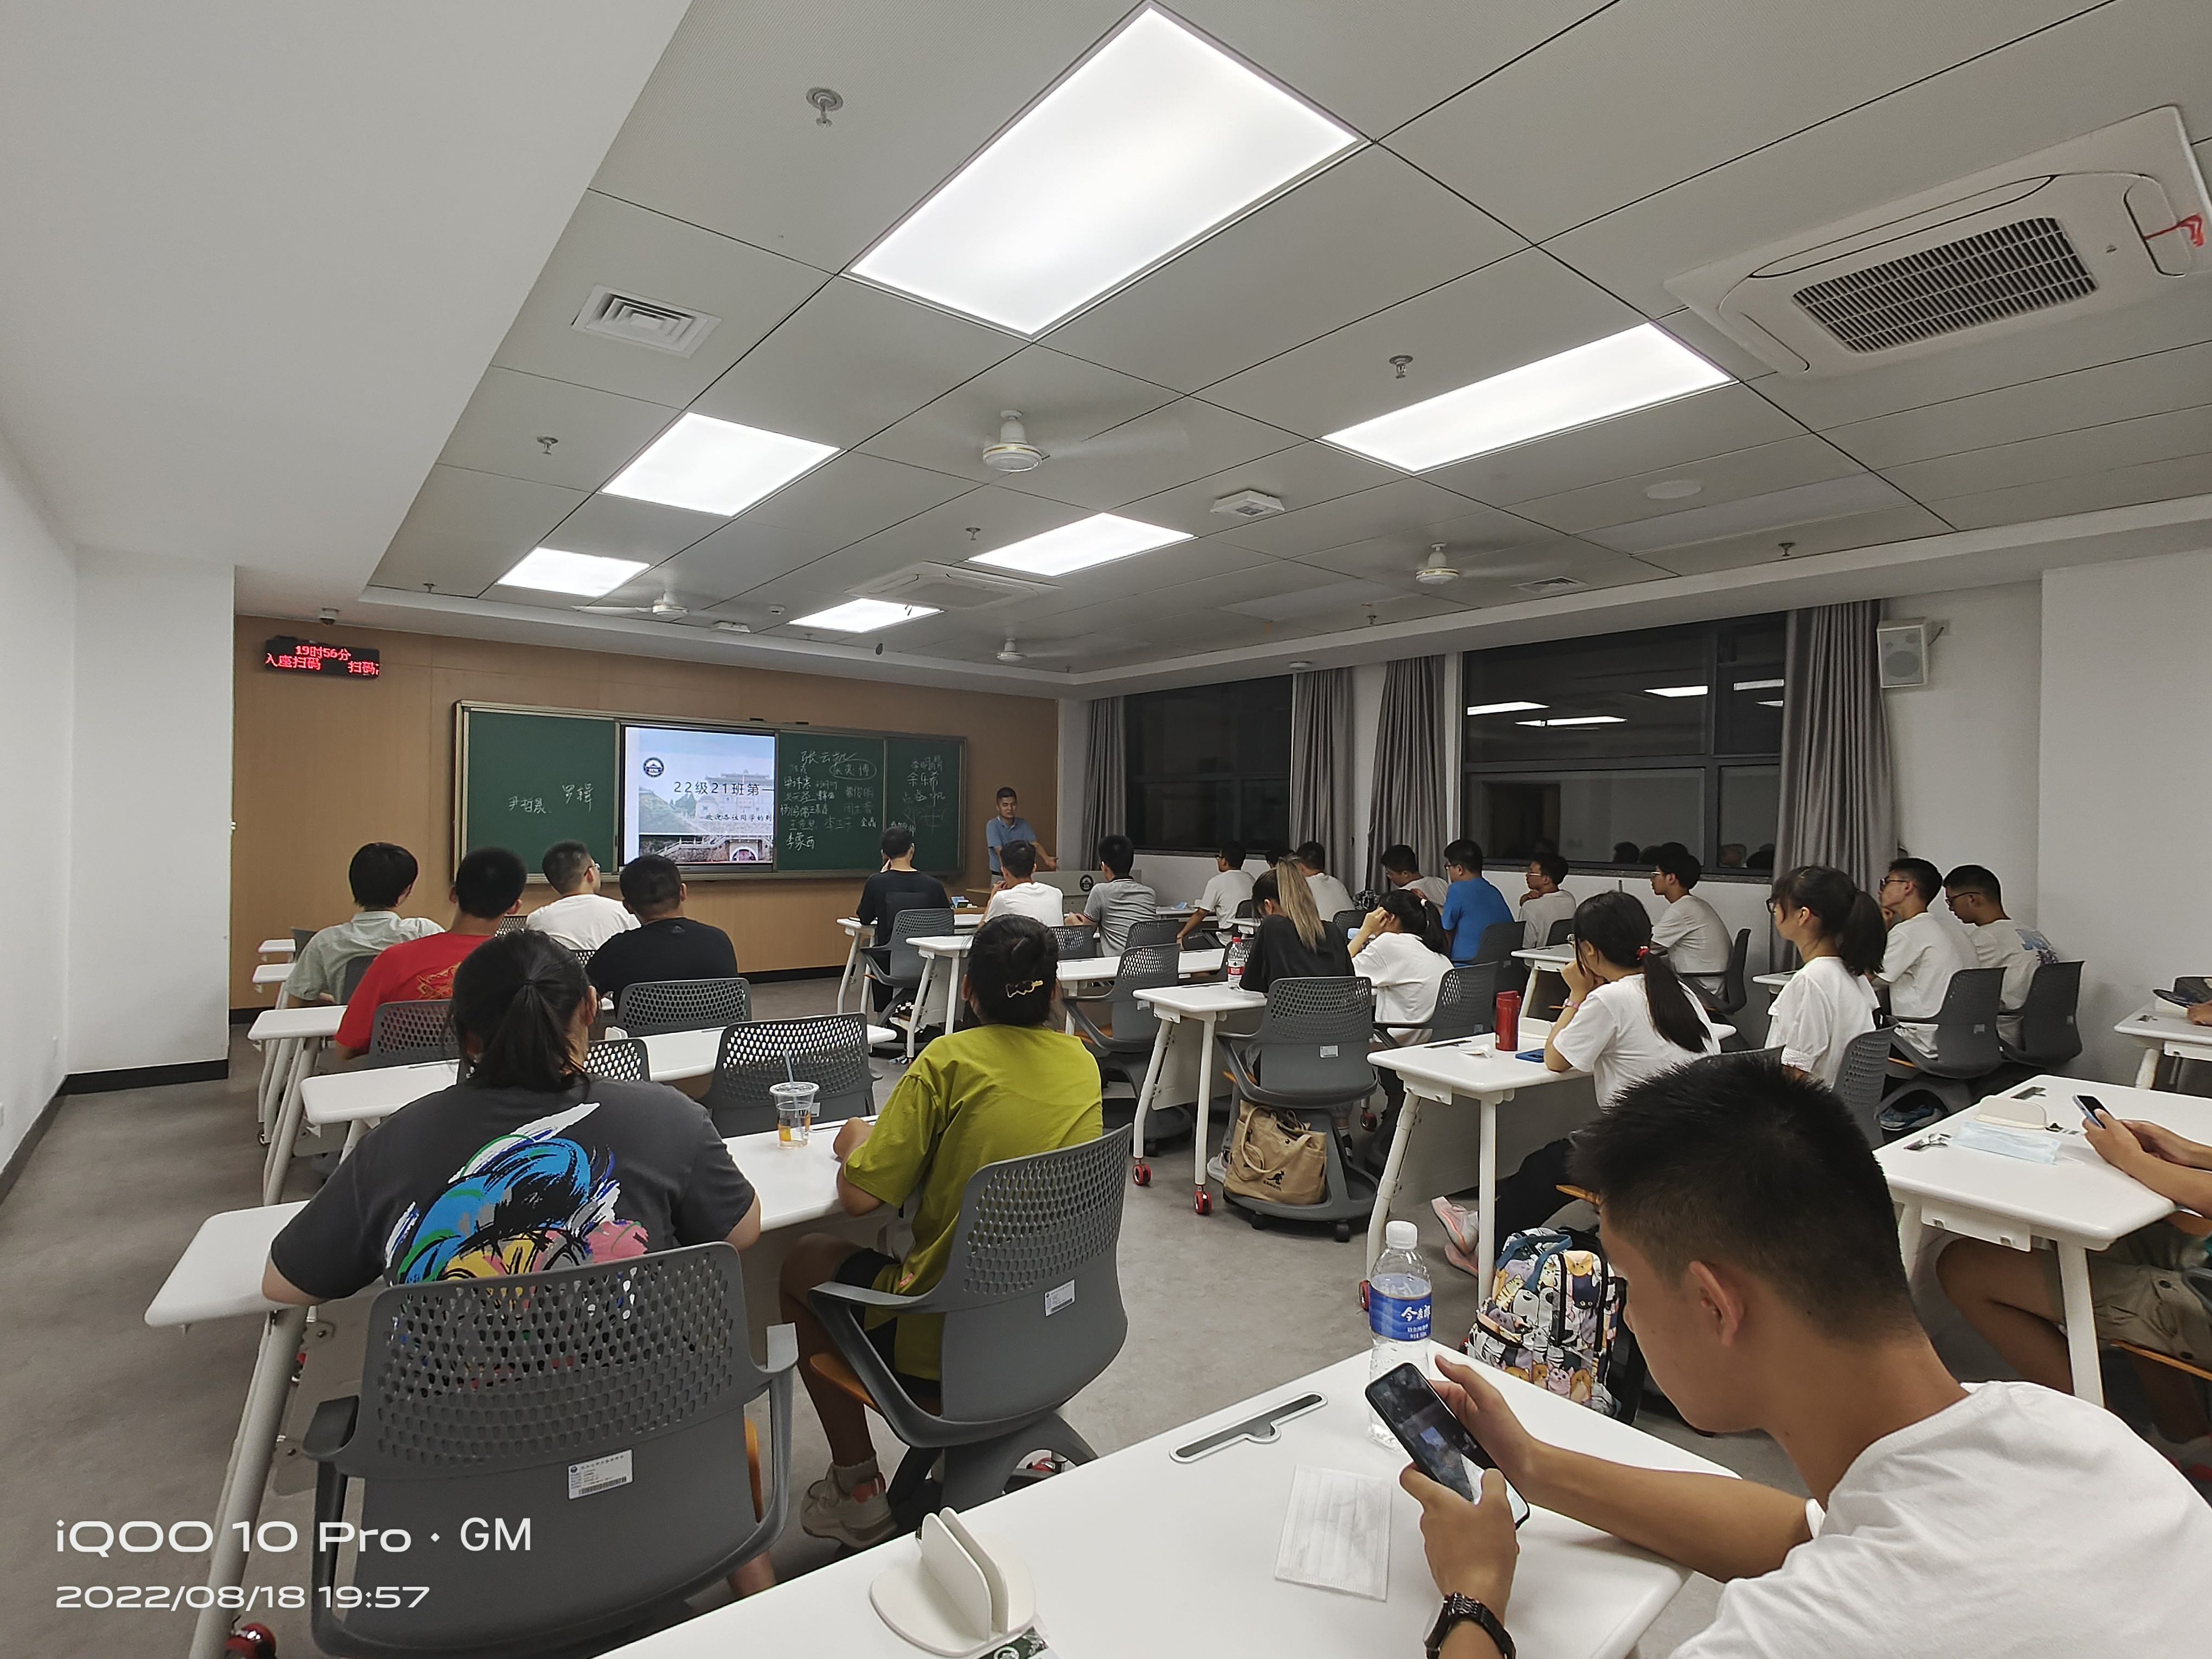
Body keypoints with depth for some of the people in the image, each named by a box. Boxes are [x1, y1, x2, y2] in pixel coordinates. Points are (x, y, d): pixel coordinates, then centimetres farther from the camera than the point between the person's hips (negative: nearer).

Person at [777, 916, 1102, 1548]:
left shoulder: (951, 1059, -17)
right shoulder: (1083, 1063, 0)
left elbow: (859, 1196, -16)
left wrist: (854, 1142, 4)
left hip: (949, 1337, -6)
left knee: (803, 1262, 20)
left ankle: (857, 1490, 26)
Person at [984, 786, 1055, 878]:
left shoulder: (1023, 824, 4)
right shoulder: (993, 826, -9)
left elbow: (1035, 844, -5)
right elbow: (1000, 851, -20)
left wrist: (1047, 859, -25)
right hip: (1000, 876, -3)